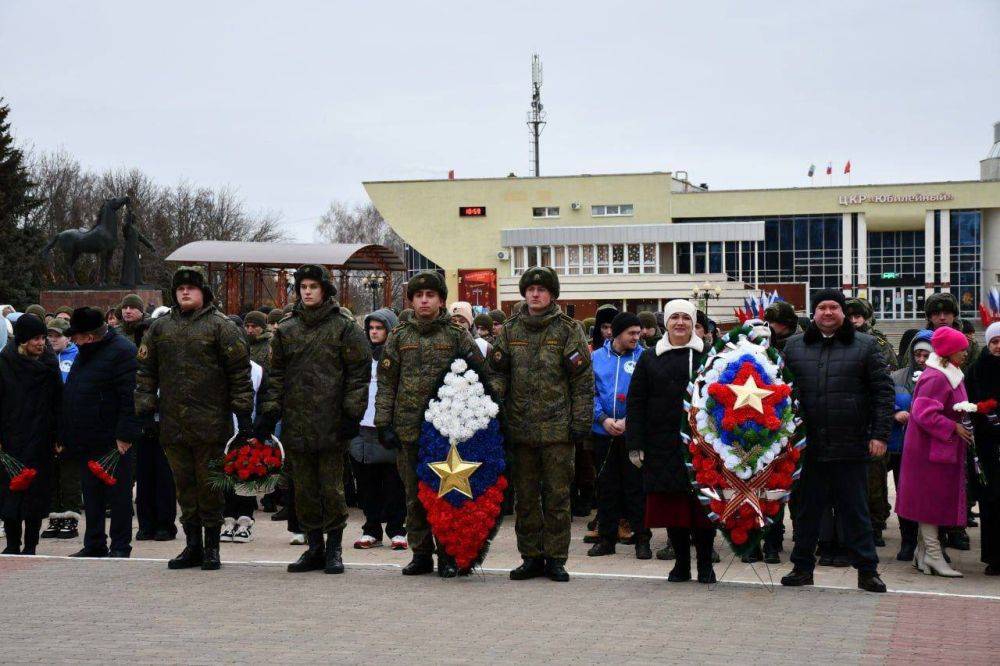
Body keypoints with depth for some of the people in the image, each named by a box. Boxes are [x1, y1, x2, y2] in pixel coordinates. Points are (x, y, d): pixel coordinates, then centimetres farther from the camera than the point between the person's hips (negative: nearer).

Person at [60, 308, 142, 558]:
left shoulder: (122, 351, -14)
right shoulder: (85, 353, 15)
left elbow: (131, 397, -19)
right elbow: (71, 394, 22)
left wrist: (125, 434, -22)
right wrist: (65, 434, 17)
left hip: (112, 441, -9)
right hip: (86, 441, 9)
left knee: (118, 494, 1)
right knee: (91, 495, 13)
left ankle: (120, 546, 8)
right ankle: (94, 545, 21)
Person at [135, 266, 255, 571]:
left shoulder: (220, 326, 0)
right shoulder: (159, 328, 13)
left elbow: (240, 373, -3)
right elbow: (145, 372, 14)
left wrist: (243, 414, -7)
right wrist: (145, 409, 6)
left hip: (210, 423, -4)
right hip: (173, 424, 4)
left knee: (209, 486, 1)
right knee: (185, 487, 10)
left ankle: (212, 547, 11)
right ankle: (192, 546, 18)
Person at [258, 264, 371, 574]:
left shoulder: (345, 327, 0)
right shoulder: (286, 330, 12)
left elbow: (359, 372, -2)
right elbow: (275, 374, 14)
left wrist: (352, 413, -8)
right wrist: (271, 411, 4)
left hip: (331, 422, -4)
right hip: (295, 423, 4)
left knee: (332, 488, 0)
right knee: (304, 489, 8)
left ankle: (334, 549, 11)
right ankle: (314, 548, 18)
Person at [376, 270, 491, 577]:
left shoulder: (457, 334, 4)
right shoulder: (399, 336, 9)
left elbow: (480, 375, 6)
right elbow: (386, 382, 8)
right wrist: (384, 423, 0)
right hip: (408, 428, 2)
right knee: (415, 494, 7)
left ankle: (448, 555, 8)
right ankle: (421, 553, 16)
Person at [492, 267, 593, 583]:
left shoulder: (568, 330, 1)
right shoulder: (510, 329, 11)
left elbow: (583, 379, 0)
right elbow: (499, 373, 12)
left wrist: (580, 422, -5)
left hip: (558, 427, -3)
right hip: (520, 427, 3)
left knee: (557, 496, 1)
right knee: (525, 496, 8)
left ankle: (556, 558, 8)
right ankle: (531, 557, 16)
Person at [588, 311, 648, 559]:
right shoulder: (596, 357, 6)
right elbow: (589, 392, 2)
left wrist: (627, 420, -16)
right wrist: (603, 419, -11)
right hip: (603, 433, 3)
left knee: (636, 485, 1)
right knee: (606, 486, 10)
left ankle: (642, 539, 8)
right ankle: (606, 537, 19)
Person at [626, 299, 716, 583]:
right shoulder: (649, 359, 9)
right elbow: (636, 403, 7)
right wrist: (636, 445, 0)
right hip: (664, 446, 1)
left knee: (703, 503, 0)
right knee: (672, 504, 4)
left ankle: (705, 564, 12)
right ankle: (681, 562, 15)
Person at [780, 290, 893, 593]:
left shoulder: (865, 346, 5)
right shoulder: (794, 346, 10)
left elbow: (883, 391, 2)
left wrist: (880, 434, -5)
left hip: (851, 446, -2)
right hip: (808, 446, 2)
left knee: (855, 510, 3)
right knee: (807, 509, 9)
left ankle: (867, 570, 9)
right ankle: (803, 567, 19)